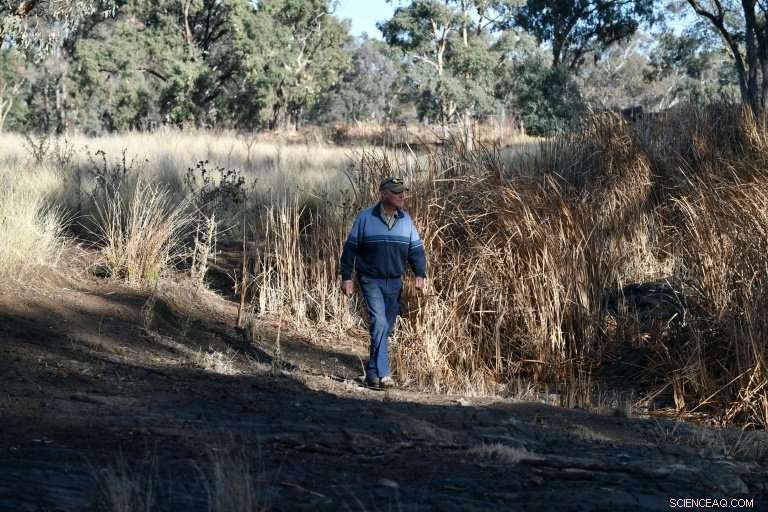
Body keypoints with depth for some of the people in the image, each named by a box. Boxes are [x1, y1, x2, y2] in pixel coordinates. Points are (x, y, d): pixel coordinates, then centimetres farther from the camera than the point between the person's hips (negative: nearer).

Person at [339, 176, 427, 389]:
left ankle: (372, 371, 23)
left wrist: (420, 274, -4)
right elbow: (350, 248, -3)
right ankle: (382, 374, -19)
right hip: (371, 281, -5)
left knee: (386, 328, 10)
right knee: (379, 324, -17)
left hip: (394, 283, 5)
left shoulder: (405, 220, 6)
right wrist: (346, 277, -5)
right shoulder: (366, 218, -6)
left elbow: (416, 249, 9)